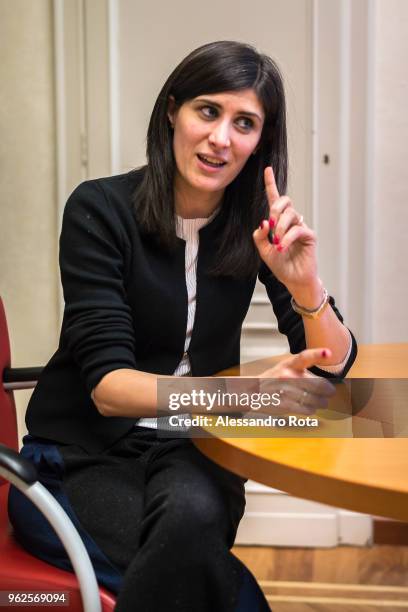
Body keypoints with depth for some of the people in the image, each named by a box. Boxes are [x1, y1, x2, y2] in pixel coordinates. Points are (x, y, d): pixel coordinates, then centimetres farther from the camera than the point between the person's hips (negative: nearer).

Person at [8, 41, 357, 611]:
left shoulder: (260, 223, -3)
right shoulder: (101, 210, -14)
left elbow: (332, 365, -6)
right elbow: (105, 383, -22)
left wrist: (304, 283, -27)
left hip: (189, 453, 3)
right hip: (81, 457, -3)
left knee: (195, 513, -32)